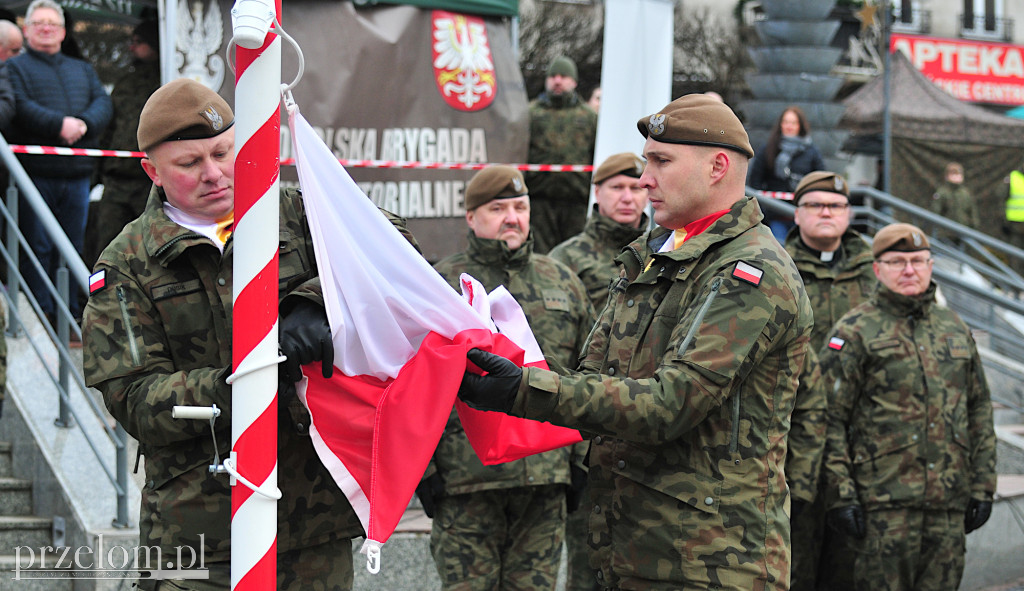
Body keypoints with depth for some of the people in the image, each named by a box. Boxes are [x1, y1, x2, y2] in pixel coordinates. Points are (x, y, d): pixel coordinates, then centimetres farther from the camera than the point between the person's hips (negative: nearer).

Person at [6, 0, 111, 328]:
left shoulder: (82, 70, 23)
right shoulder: (15, 67, 7)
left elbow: (103, 103, 7)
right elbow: (20, 107, -11)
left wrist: (83, 124, -14)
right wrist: (59, 125, -23)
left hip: (77, 173, 5)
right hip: (35, 172, -5)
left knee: (73, 249, 7)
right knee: (37, 248, -6)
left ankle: (70, 315, 13)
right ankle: (42, 313, -2)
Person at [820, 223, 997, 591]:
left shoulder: (955, 329, 16)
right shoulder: (855, 332, -1)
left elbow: (979, 412, 19)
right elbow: (829, 419, -5)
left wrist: (983, 487, 13)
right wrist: (840, 495, -11)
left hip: (949, 504, 5)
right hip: (883, 503, -5)